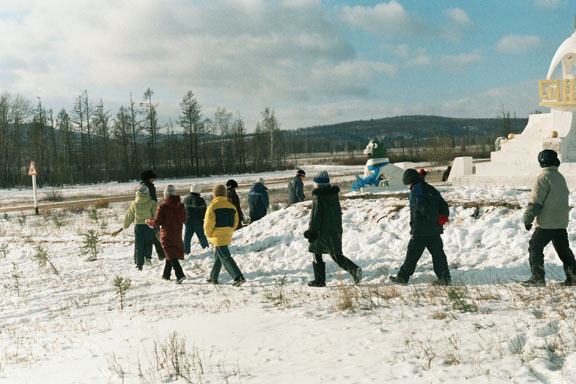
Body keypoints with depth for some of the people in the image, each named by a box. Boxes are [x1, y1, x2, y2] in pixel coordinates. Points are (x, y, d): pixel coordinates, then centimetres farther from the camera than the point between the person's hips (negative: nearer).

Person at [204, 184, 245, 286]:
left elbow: (208, 224, -15)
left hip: (218, 237, -7)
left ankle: (238, 277, -19)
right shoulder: (231, 206, 7)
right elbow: (235, 223, 10)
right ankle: (213, 278, 31)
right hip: (228, 236, 7)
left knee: (225, 257, -8)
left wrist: (209, 234, 2)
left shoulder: (213, 206, -12)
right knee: (218, 256, 21)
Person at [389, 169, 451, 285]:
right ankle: (444, 277, 6)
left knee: (412, 254, 2)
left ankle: (403, 277, 10)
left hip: (420, 230, -6)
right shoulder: (431, 189, 14)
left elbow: (423, 207, -20)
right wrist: (443, 217, 7)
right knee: (438, 253, 9)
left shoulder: (415, 190, -9)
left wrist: (436, 218, -10)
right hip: (435, 230, 6)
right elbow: (443, 205, 14)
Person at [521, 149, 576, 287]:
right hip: (562, 222, 8)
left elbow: (535, 202, -16)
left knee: (535, 247, 0)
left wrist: (528, 219, -13)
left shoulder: (543, 178, -13)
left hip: (546, 223, -8)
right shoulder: (560, 177, 12)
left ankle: (538, 278, -3)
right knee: (563, 249, 14)